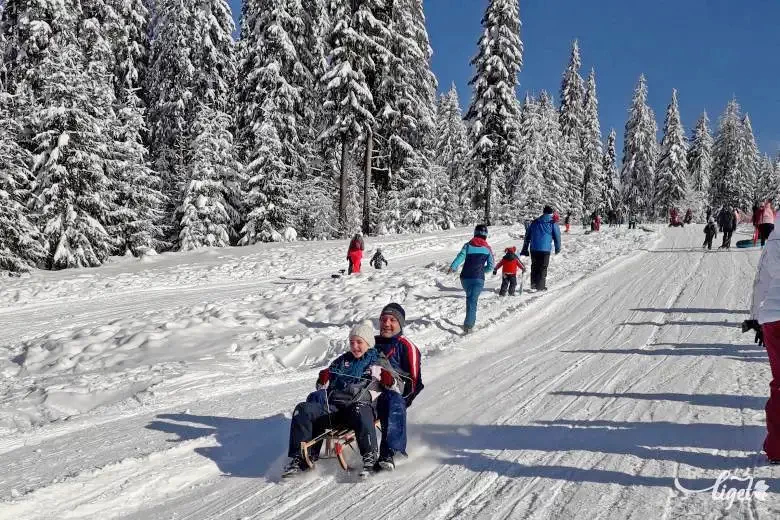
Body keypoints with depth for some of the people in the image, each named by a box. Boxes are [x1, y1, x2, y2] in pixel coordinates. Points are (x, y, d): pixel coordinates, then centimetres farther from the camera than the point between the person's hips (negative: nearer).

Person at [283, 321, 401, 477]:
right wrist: (323, 381, 9)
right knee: (303, 410, -22)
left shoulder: (379, 362, 18)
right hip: (333, 404, 5)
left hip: (360, 404, -4)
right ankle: (300, 458, -23)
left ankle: (371, 458, -41)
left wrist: (390, 381, -9)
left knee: (359, 412, -42)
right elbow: (324, 387, 33)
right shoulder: (342, 360, 30)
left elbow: (398, 388, 14)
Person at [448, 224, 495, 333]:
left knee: (470, 297, 24)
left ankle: (470, 321, 26)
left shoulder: (468, 245, 3)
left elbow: (461, 256, -13)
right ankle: (468, 325, -16)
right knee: (473, 301, -3)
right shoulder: (487, 248, 5)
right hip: (479, 278, -1)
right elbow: (491, 266, 6)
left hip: (465, 277, 2)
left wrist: (453, 267, -15)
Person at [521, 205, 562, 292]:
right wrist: (558, 248, 15)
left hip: (533, 249, 4)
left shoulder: (535, 222, 14)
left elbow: (527, 237, 16)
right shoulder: (553, 223, 2)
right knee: (543, 268, 4)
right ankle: (540, 286, 1)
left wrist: (525, 249, 21)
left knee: (534, 266, 15)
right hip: (545, 249, -3)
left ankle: (533, 285, 13)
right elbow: (557, 236, 2)